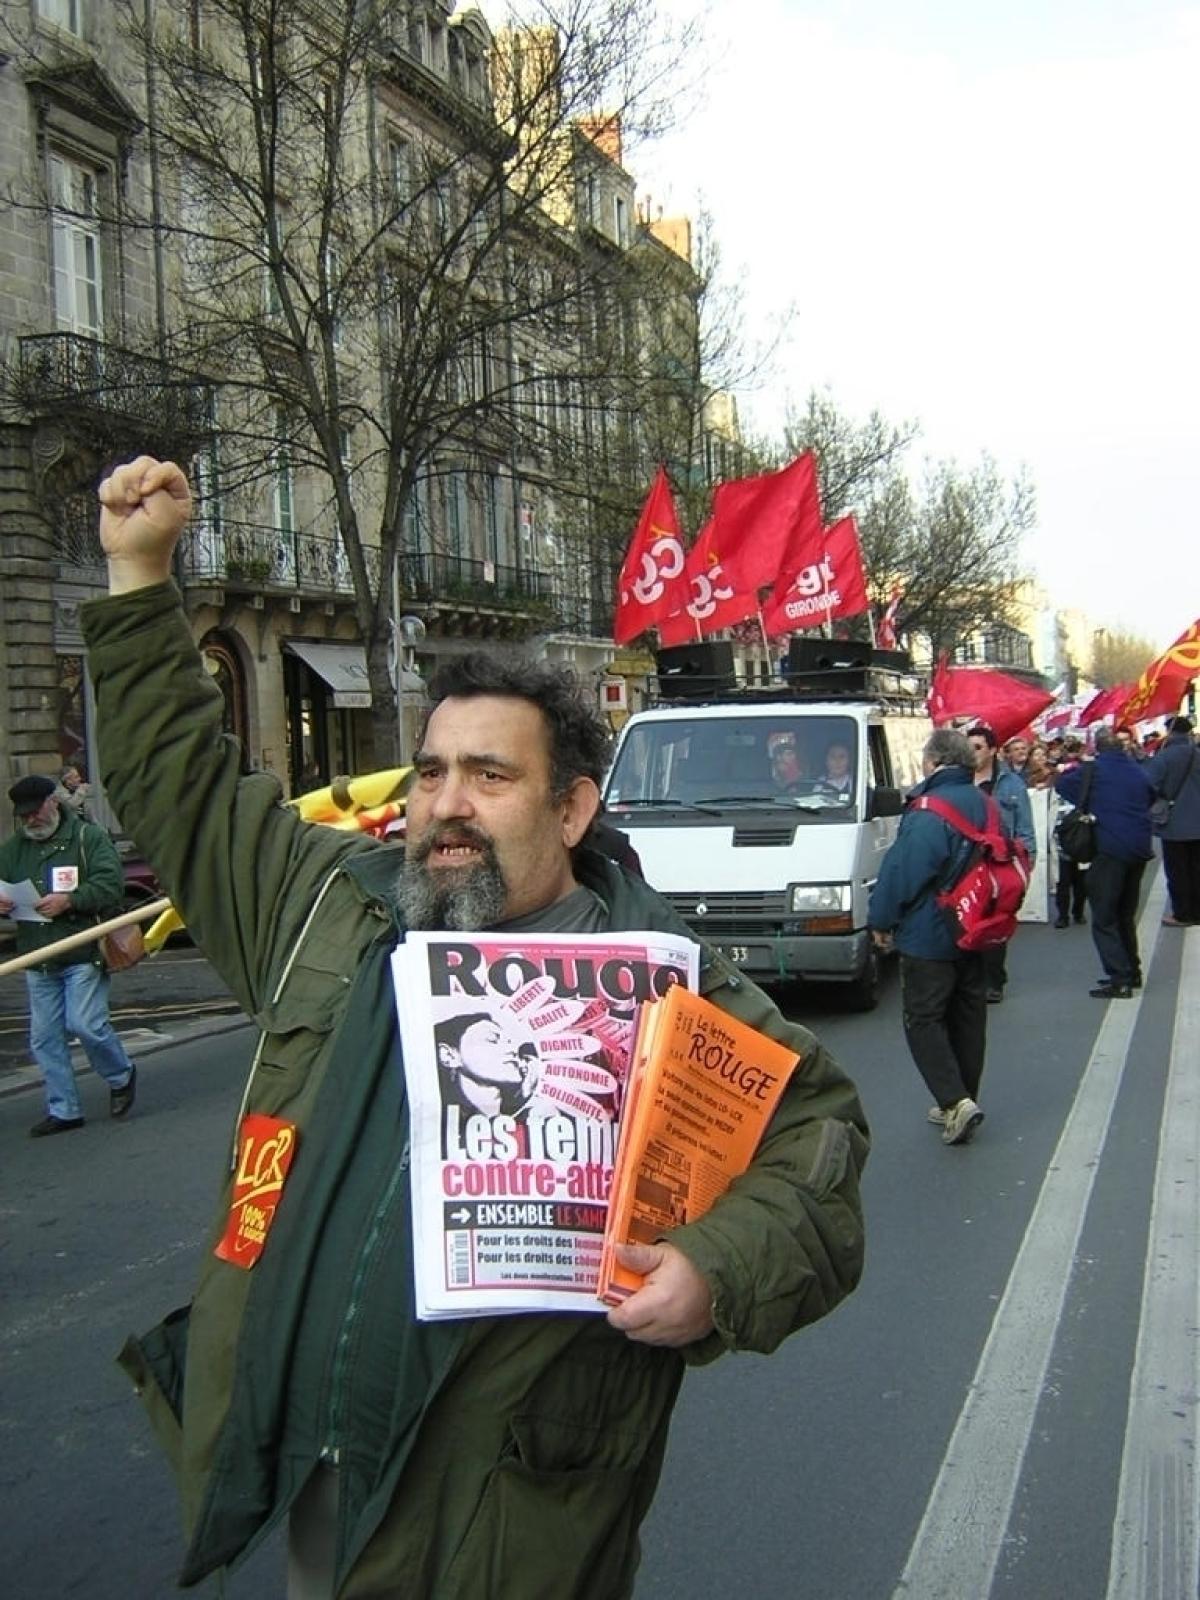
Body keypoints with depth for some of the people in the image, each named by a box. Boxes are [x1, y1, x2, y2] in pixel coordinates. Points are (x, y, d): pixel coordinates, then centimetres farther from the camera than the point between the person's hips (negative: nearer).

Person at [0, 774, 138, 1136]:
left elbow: (111, 885, -11)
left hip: (83, 954, -6)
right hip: (37, 959, 6)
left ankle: (121, 1077, 16)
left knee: (85, 1023, -11)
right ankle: (63, 1110, 18)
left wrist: (69, 900, -24)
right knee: (44, 1037, 7)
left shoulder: (89, 837, -2)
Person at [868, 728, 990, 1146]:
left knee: (923, 1020, 0)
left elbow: (902, 872, -19)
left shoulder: (927, 812, -21)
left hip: (928, 937, -8)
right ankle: (962, 1101, 24)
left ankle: (955, 1101, -12)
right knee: (968, 1017, 15)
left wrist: (881, 920, -6)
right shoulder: (986, 806, 6)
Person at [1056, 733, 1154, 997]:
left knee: (1104, 920, -4)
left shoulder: (1095, 769, -6)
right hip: (1140, 849, 7)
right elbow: (1152, 799, 24)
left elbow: (1063, 784, -2)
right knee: (1126, 915, 20)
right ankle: (1132, 972, 27)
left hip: (1110, 850, -7)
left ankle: (1119, 979, -11)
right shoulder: (1139, 771, 10)